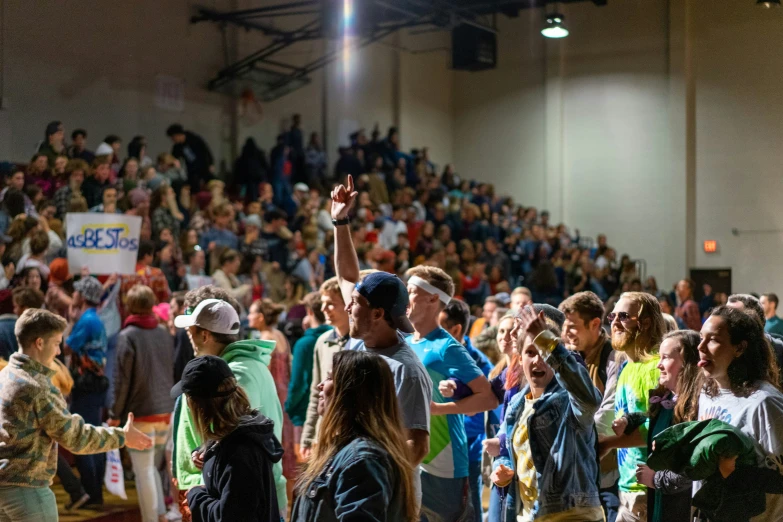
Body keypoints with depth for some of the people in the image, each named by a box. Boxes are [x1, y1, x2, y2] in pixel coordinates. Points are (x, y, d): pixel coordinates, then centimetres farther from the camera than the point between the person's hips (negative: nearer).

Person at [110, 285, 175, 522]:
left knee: (143, 471, 2)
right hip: (166, 411, 6)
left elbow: (122, 379, -10)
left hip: (141, 413, -6)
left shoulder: (127, 336, -9)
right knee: (152, 467, 18)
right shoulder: (164, 334, 7)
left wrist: (115, 414, -2)